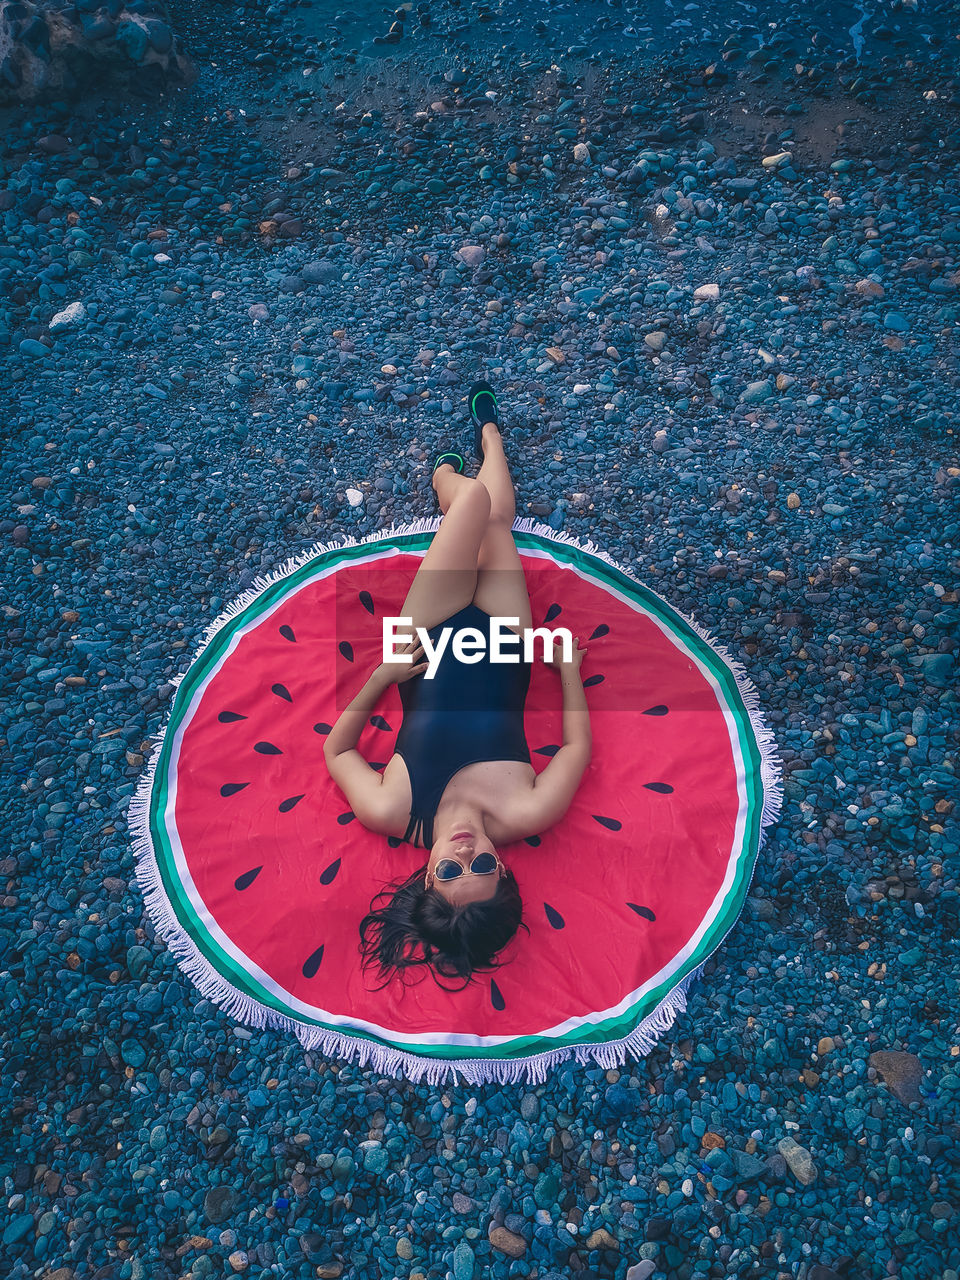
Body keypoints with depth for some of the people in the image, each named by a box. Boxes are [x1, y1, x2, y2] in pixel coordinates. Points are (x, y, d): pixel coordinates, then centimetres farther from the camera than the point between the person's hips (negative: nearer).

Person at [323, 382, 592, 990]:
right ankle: (488, 433, 51)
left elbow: (336, 749, -13)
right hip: (502, 644, 1)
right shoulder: (524, 818, -32)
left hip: (430, 643, 0)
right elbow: (578, 745, -15)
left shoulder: (391, 816, -32)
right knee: (495, 518, 13)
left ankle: (448, 472, 41)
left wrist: (381, 676, -21)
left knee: (473, 496, -2)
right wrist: (570, 668, -8)